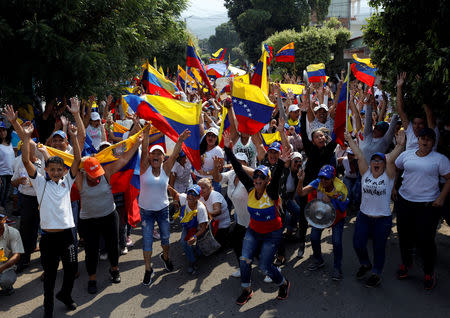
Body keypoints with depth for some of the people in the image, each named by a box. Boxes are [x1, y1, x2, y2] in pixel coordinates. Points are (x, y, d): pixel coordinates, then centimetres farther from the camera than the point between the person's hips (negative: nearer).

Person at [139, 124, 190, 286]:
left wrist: (180, 141, -33)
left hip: (163, 209, 2)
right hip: (146, 211, -2)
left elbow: (174, 155, -18)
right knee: (147, 241, 2)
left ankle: (165, 257, 44)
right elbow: (144, 150, -22)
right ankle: (148, 269, 15)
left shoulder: (165, 168, -4)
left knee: (165, 237, 16)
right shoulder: (145, 167, -9)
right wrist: (146, 133, -34)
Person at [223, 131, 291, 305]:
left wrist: (281, 162, -57)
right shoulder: (250, 188, -9)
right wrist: (228, 149, -21)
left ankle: (284, 284, 26)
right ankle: (246, 291, 18)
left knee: (264, 266, -3)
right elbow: (239, 170, -14)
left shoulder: (271, 192, -19)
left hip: (272, 233, -4)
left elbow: (276, 177, -38)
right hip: (253, 231, 4)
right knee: (244, 260, -6)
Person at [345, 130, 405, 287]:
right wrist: (350, 140, -8)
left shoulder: (388, 176, -6)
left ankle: (376, 274, 30)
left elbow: (391, 160, -21)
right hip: (363, 216, 3)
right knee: (358, 244, 3)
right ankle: (365, 264, 33)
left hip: (383, 219, -2)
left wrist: (399, 145, -35)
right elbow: (360, 156, -4)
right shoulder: (365, 173, 1)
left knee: (379, 248, 8)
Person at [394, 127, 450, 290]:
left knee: (426, 240, -2)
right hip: (404, 202, 4)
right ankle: (406, 263, 37)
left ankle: (429, 272, 19)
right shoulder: (407, 154, 6)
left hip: (428, 205, -3)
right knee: (404, 235, 14)